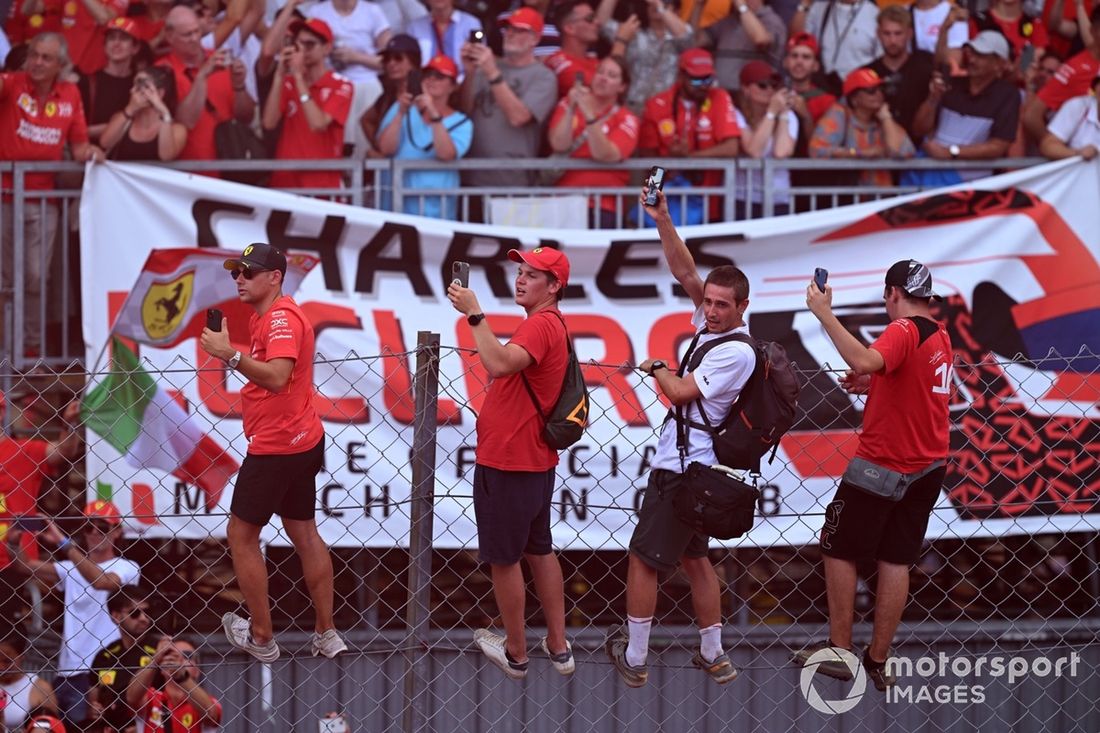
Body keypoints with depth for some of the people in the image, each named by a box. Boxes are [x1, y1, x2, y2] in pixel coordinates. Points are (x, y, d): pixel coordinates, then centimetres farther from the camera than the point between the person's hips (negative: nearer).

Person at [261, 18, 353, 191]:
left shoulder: (341, 86, -2)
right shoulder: (288, 83, 9)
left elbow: (318, 124, -17)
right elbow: (269, 124, -3)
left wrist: (298, 76, -15)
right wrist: (280, 76, -8)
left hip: (323, 183, -3)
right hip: (285, 181, 3)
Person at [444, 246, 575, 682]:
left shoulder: (541, 326, -20)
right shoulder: (550, 324, 15)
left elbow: (500, 364, -35)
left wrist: (474, 314, -32)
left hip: (507, 465, -11)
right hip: (535, 461, 11)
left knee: (503, 558, 1)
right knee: (539, 550, 18)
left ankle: (515, 654, 10)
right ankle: (558, 647, 23)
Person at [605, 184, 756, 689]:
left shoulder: (736, 351, -18)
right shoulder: (712, 327, 5)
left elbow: (680, 392, -18)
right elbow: (685, 273, 3)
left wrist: (656, 370, 2)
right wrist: (663, 221, -7)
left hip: (680, 470, -9)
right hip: (692, 464, 9)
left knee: (644, 558, -2)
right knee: (693, 557, 16)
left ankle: (632, 657, 4)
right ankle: (713, 656, 20)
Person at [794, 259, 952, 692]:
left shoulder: (903, 332, -17)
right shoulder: (940, 337, 10)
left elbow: (864, 360, -38)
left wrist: (824, 314, -35)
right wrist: (874, 385, 13)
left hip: (882, 463, -7)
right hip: (927, 468, 7)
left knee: (839, 548, 5)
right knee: (896, 560, 8)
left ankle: (839, 651, 5)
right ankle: (878, 661, 8)